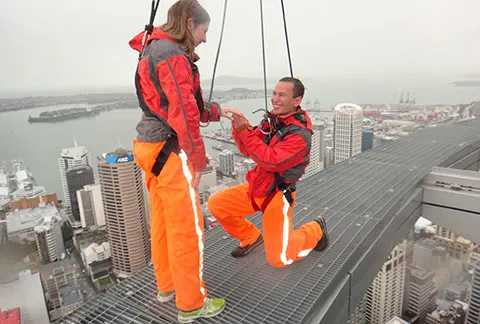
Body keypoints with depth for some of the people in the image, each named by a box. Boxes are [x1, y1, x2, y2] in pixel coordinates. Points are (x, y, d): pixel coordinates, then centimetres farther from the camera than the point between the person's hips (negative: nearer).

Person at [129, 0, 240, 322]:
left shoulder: (153, 51, 18)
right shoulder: (173, 55, -14)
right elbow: (183, 112, -22)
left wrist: (218, 111, 17)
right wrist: (197, 159, -17)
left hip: (151, 147, 10)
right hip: (169, 151, -10)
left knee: (162, 221, 18)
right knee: (188, 227, 0)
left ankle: (168, 285, 35)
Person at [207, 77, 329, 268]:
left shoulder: (300, 134, -21)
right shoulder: (272, 118, -1)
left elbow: (272, 161, -31)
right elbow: (248, 151, 2)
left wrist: (245, 132, -33)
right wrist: (239, 129, -17)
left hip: (277, 195, -6)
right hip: (255, 186, 7)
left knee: (278, 259, -4)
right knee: (216, 204, -2)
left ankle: (315, 230, 24)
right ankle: (251, 237, 20)